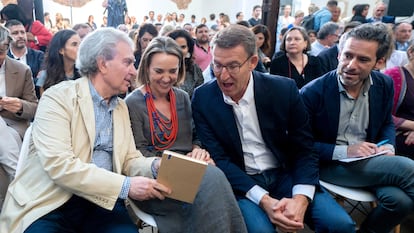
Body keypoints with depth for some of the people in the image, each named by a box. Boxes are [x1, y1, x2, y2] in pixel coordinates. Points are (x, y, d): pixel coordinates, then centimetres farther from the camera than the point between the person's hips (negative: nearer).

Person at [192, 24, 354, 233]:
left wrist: (300, 199, -21)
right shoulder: (202, 99, -9)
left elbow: (304, 150, -3)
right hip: (239, 182, -1)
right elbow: (219, 159, -10)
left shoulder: (284, 89, -9)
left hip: (285, 174, 2)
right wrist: (264, 200, -23)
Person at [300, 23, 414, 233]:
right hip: (329, 163, -5)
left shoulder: (384, 85, 0)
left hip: (369, 161, 5)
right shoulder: (312, 92, -15)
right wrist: (344, 151, -21)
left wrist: (388, 146, -5)